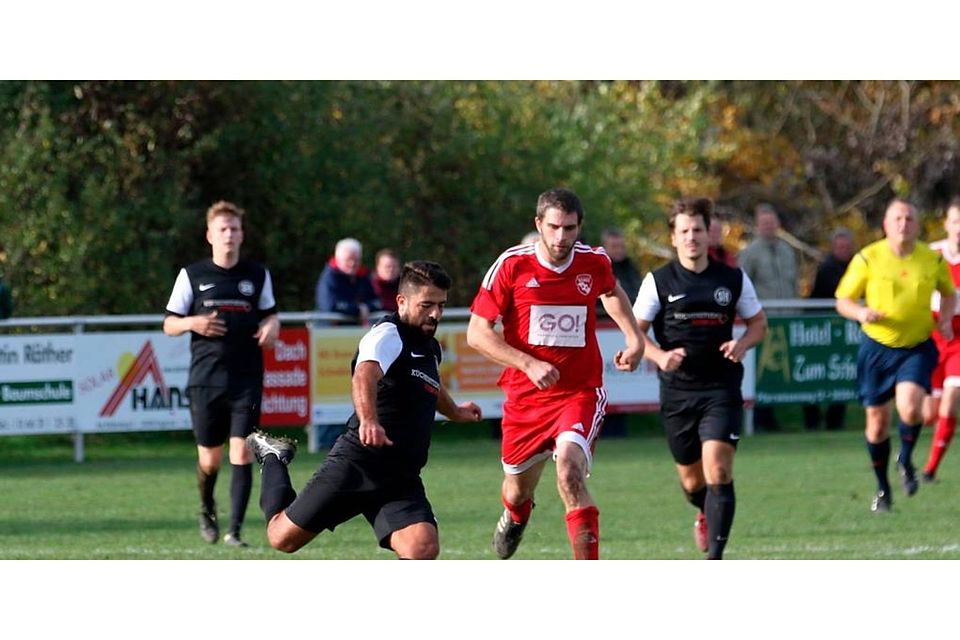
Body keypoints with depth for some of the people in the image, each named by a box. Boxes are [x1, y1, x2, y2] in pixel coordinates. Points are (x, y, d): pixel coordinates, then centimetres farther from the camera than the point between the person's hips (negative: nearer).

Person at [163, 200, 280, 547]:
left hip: (247, 379, 0)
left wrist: (272, 326, -2)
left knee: (242, 454, -10)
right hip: (206, 379, 0)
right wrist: (192, 323, -14)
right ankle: (207, 511, 36)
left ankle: (235, 530, -7)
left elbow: (270, 312, 21)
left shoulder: (258, 275, 8)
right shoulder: (192, 276, 4)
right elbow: (169, 324, 7)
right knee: (210, 459, 6)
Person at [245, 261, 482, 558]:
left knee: (423, 549, -22)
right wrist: (368, 420, -53)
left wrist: (454, 411, 59)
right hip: (356, 464, -6)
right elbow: (365, 375, -35)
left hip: (401, 480, 6)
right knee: (283, 538, 7)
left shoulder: (431, 348, 16)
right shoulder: (388, 335, -12)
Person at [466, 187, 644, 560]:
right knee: (518, 490, 16)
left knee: (570, 471, -27)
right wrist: (529, 363, -20)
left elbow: (611, 293, 23)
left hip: (580, 393, -1)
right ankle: (516, 516, 57)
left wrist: (634, 339, 10)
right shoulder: (512, 265, -10)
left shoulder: (595, 262, -3)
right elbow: (477, 333, -9)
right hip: (524, 397, 1)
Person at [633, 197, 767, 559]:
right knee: (692, 480, 10)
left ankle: (715, 557, -16)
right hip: (677, 390, 1)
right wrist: (659, 356, -16)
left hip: (722, 389, -1)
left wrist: (742, 344, -8)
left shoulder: (734, 279, 3)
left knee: (718, 471, -17)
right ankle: (707, 516, 47)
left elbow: (758, 322, 14)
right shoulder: (658, 281, 0)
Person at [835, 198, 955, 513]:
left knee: (909, 408, -24)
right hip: (877, 347, 0)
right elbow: (843, 301, -1)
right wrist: (861, 313, -22)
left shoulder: (933, 259, -1)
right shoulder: (868, 258, -7)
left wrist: (945, 319, -1)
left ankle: (905, 460, 7)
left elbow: (948, 292, 18)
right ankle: (882, 489, 24)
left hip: (918, 347, 0)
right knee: (877, 420, 4)